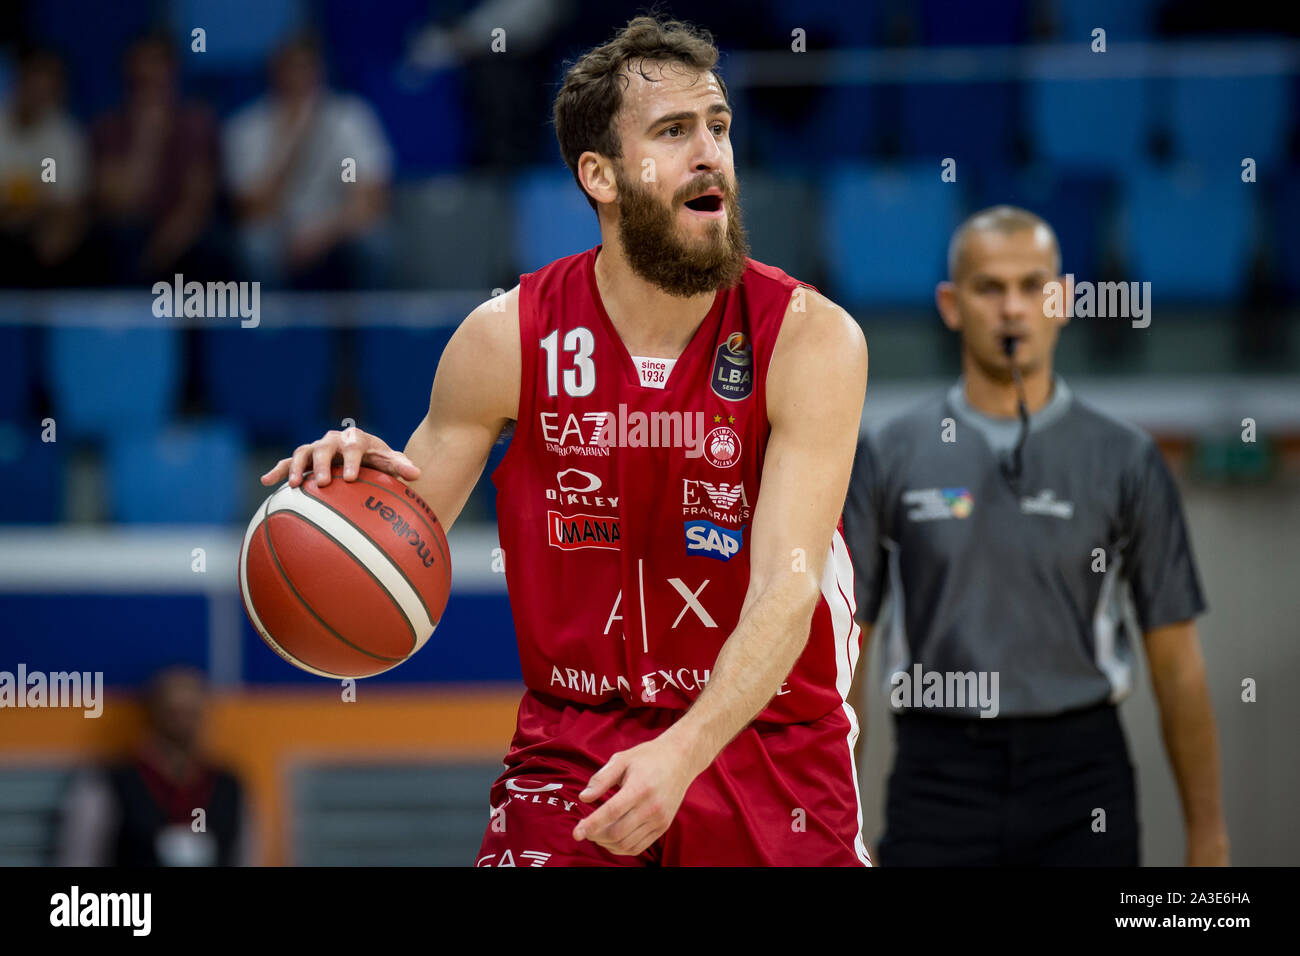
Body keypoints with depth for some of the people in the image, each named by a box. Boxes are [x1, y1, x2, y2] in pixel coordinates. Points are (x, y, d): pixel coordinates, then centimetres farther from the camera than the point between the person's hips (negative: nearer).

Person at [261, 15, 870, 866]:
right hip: (575, 746, 0)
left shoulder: (812, 339, -13)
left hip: (772, 747, 0)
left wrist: (683, 753, -38)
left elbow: (787, 587, -23)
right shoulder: (507, 340, -8)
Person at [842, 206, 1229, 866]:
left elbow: (1175, 661, 5)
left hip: (1082, 788, 0)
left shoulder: (1126, 460, 4)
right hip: (939, 780, 0)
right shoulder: (889, 458, 4)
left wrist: (1207, 834, 0)